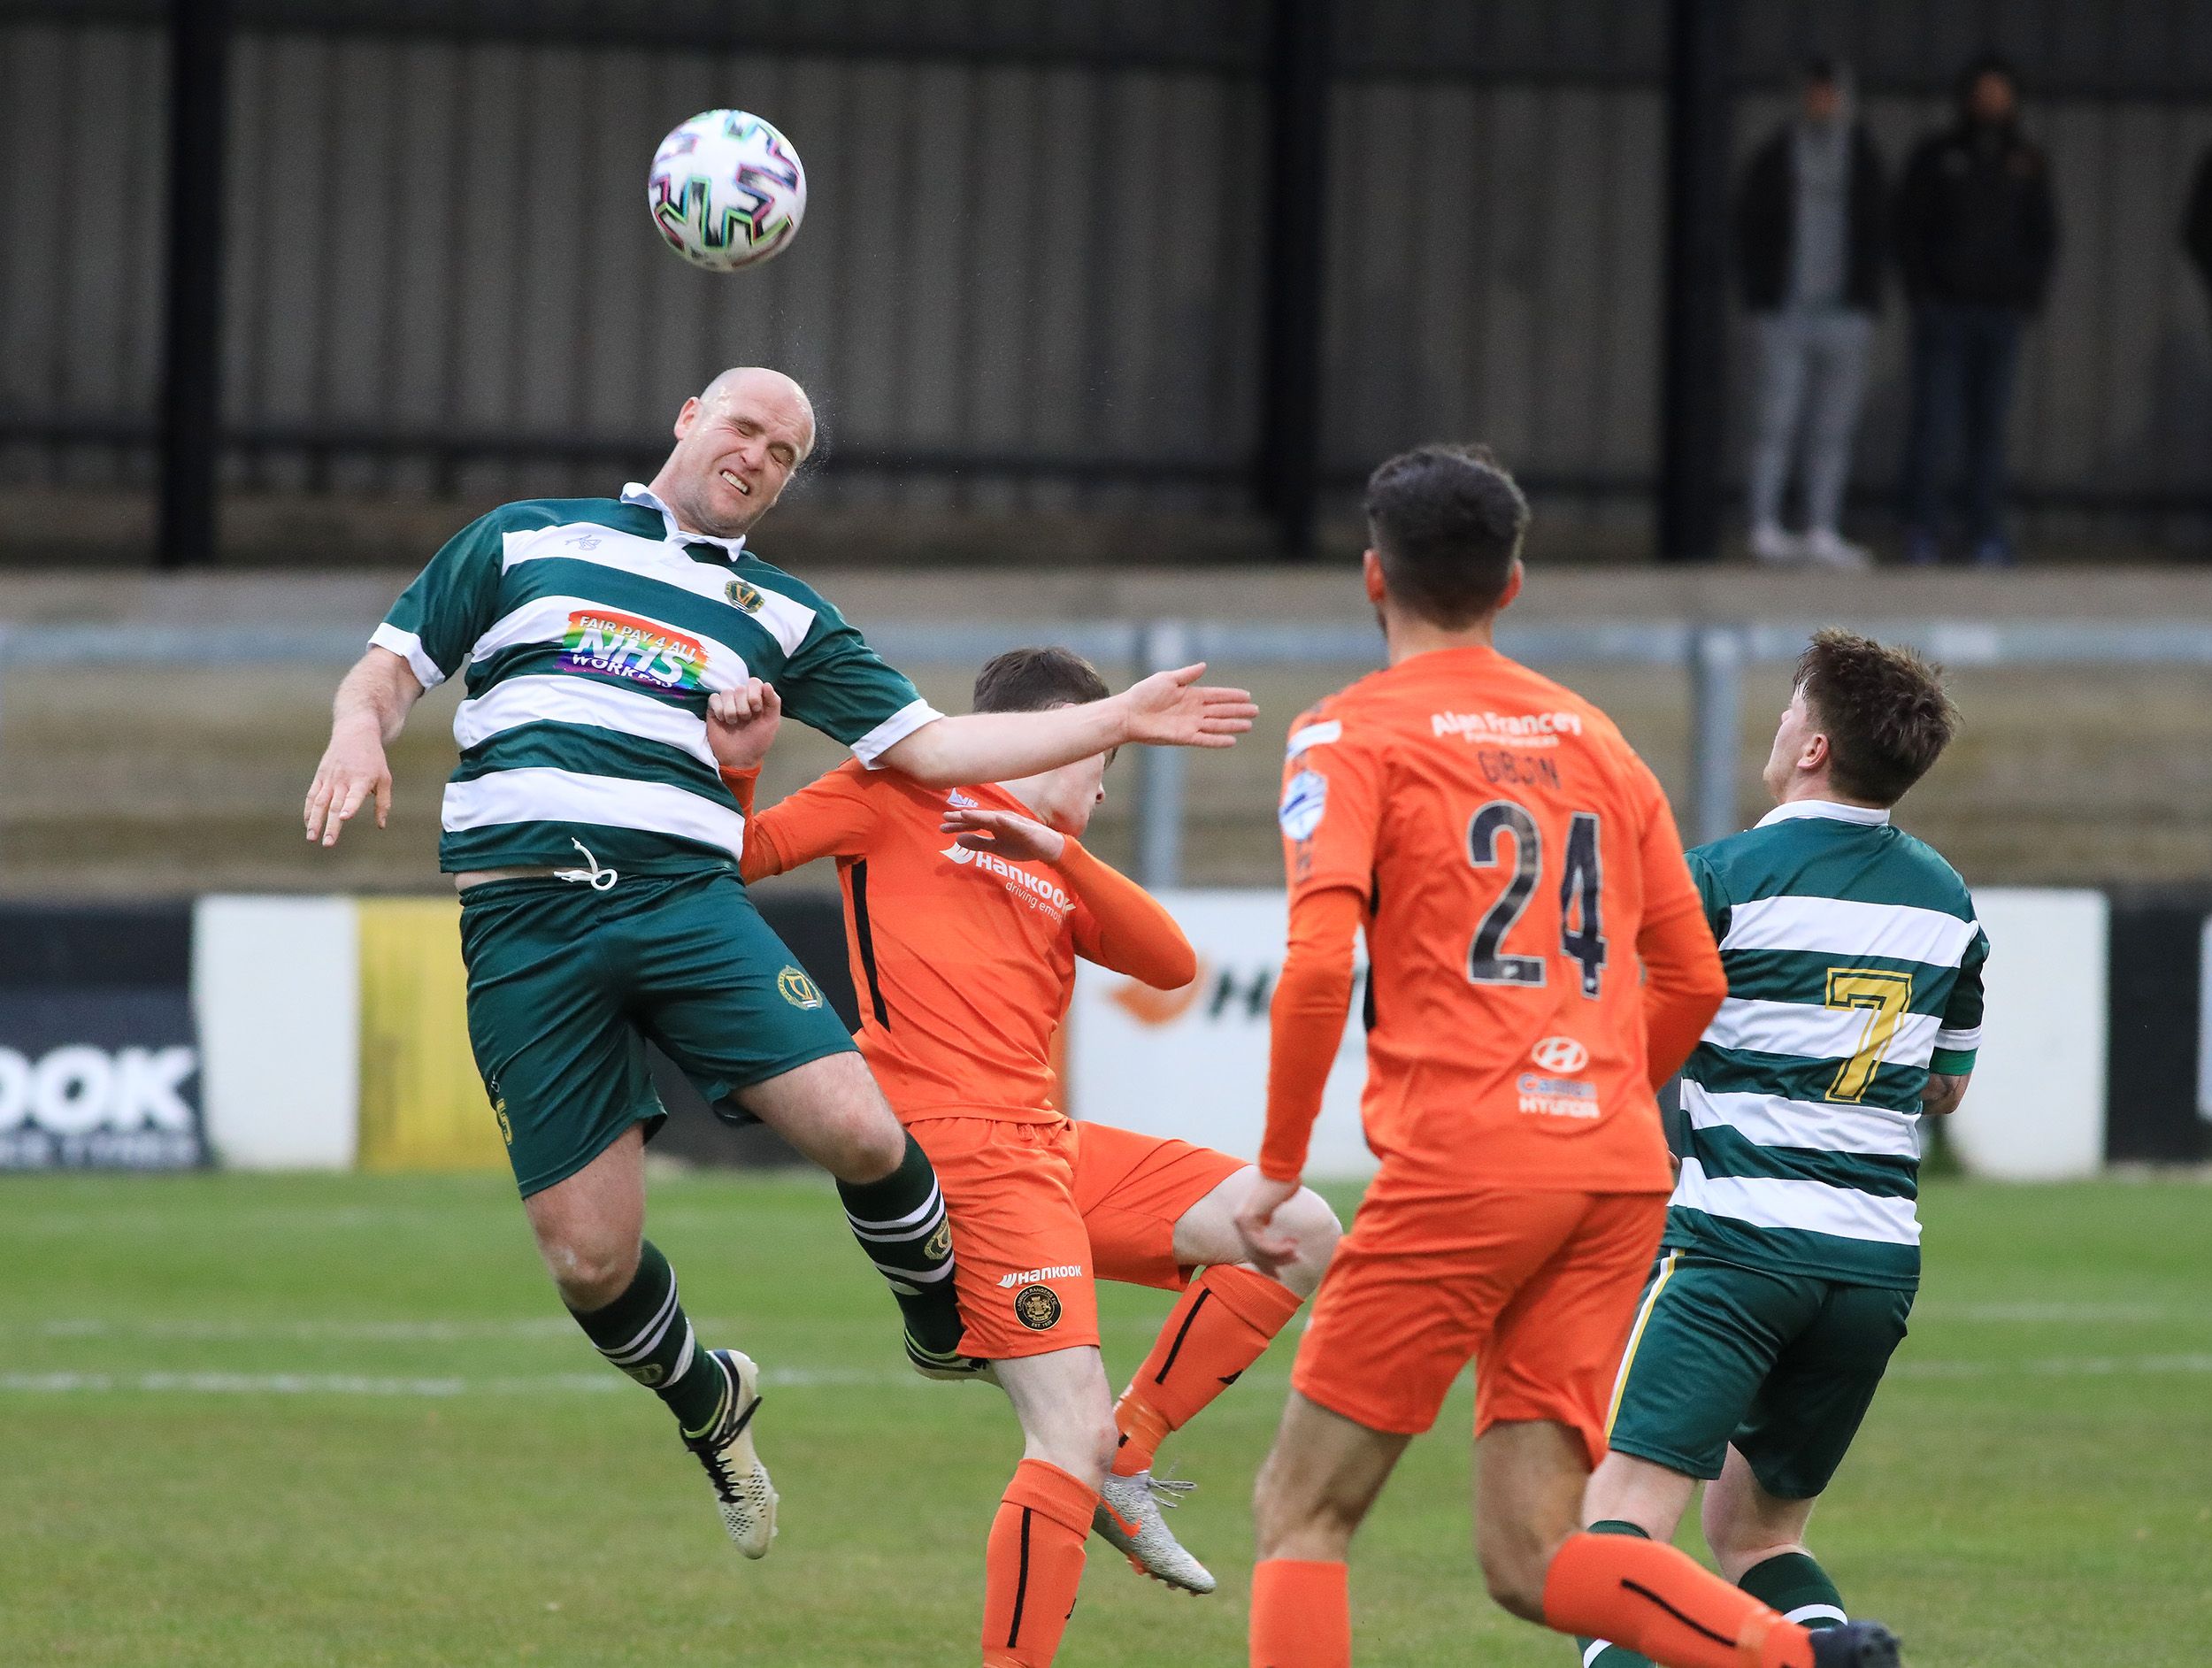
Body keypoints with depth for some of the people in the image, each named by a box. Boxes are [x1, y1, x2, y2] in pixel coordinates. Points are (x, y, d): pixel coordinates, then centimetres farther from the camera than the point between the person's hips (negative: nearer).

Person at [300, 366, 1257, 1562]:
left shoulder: (782, 613, 21)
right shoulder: (526, 541, 18)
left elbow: (927, 745, 17)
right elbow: (392, 664, 17)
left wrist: (1116, 722, 10)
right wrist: (361, 730, -7)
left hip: (684, 896, 1)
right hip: (523, 917, -1)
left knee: (858, 1132, -21)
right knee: (589, 1260, -9)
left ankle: (951, 1331, 9)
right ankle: (706, 1405, 23)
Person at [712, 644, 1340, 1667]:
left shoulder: (1055, 871, 25)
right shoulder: (898, 797, 7)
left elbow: (1171, 963, 10)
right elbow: (737, 860, 2)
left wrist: (1060, 852, 0)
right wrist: (736, 768, -16)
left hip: (1051, 1145, 8)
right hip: (962, 1149, -8)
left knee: (1301, 1235, 2)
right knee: (1074, 1435, -18)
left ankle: (1121, 1465, 5)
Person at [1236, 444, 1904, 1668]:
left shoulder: (1350, 735, 1)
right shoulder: (1594, 739, 19)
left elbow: (1317, 964, -13)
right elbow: (1691, 981, 20)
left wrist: (1277, 1169, -4)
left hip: (1459, 1167, -5)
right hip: (1619, 1175, 5)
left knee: (1302, 1517, 4)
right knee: (1529, 1555, 3)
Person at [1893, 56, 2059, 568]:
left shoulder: (2026, 163, 11)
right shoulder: (1937, 156, 3)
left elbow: (2044, 234, 16)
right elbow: (1909, 227, 3)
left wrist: (2030, 293, 3)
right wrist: (1922, 292, -6)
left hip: (2001, 313, 3)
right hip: (1945, 310, -3)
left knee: (1989, 428, 2)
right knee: (1935, 421, -8)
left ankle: (1987, 535, 4)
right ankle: (1922, 535, -4)